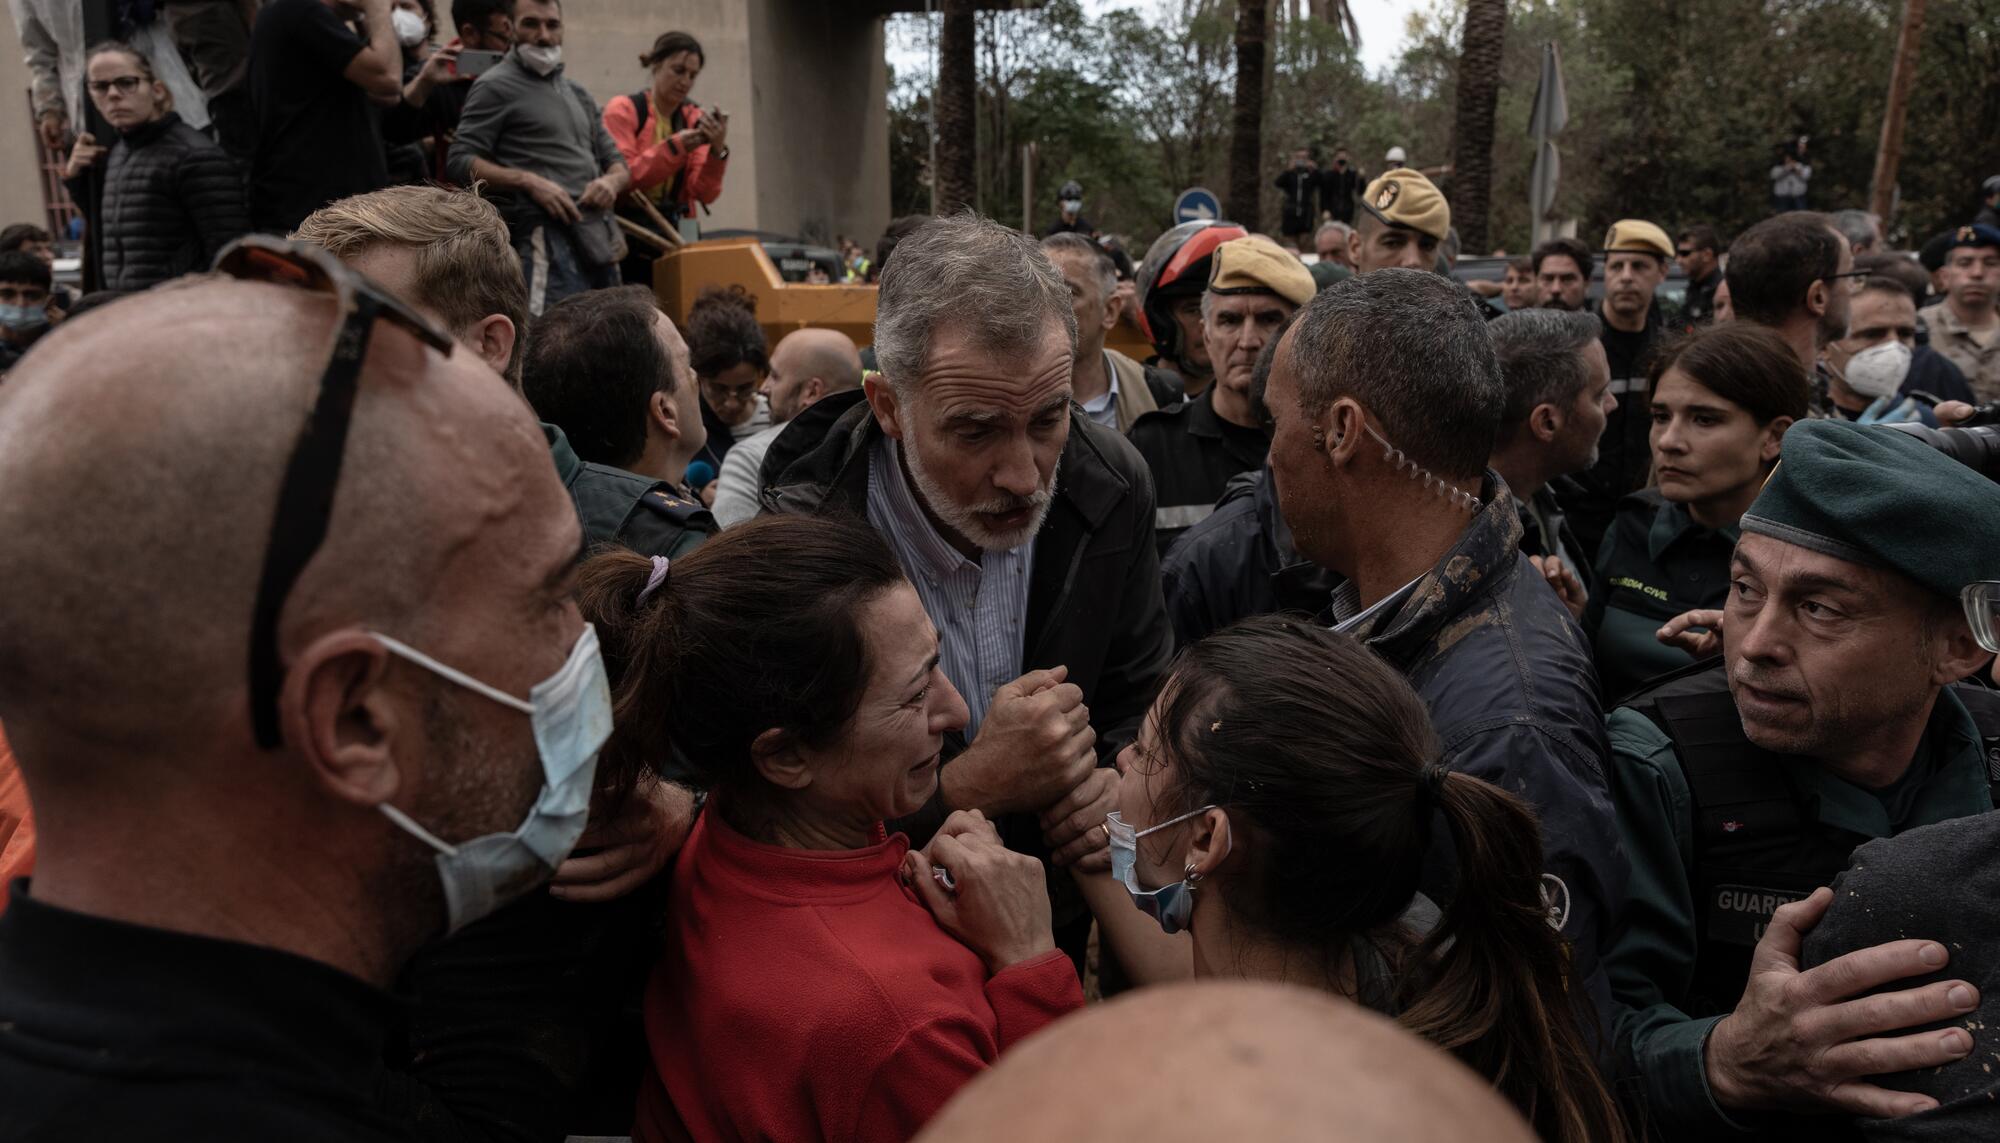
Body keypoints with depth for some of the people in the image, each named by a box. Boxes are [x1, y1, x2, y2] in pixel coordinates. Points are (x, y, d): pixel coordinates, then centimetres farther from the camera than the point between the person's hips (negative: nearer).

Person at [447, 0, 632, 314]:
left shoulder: (577, 92, 23)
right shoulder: (496, 86, 2)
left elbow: (617, 162, 24)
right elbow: (460, 161, -6)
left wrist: (612, 181, -1)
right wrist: (529, 181, -19)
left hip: (599, 240, 7)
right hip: (547, 238, -7)